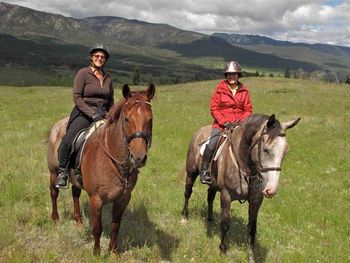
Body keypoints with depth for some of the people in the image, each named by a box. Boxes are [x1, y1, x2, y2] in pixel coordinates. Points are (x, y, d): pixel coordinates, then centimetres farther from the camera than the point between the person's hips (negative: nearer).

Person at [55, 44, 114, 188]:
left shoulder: (107, 78, 15)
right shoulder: (83, 73, -1)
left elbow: (111, 101, 24)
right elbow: (77, 98, -9)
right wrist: (92, 114, -18)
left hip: (103, 115, 5)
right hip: (84, 114, -5)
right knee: (67, 141, -25)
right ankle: (62, 172, -4)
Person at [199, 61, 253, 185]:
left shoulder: (244, 91, 8)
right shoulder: (220, 89, 1)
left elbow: (248, 110, 8)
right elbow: (214, 108, -2)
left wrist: (240, 121, -10)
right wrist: (225, 122, -12)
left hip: (238, 124, 2)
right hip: (221, 123, -2)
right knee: (212, 144, -23)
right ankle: (204, 170, -4)